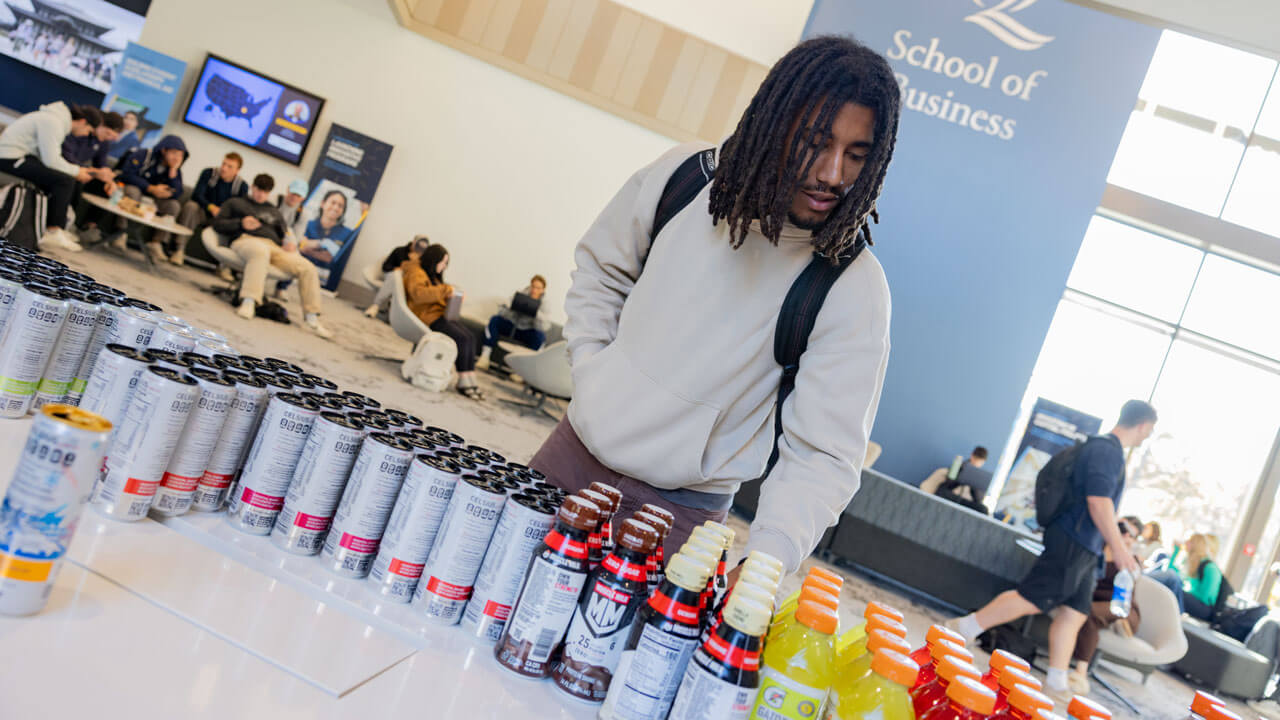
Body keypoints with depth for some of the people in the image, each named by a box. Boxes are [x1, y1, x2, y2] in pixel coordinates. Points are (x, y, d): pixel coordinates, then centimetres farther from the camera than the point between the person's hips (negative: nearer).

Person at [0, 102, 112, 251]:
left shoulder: (60, 120, 12)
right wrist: (76, 171, -9)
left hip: (17, 156, 10)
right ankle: (52, 232, -17)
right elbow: (51, 160, -23)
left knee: (69, 179, 8)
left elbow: (50, 158, 11)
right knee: (65, 181, -20)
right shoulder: (53, 122, -19)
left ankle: (58, 227, 5)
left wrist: (79, 170, 5)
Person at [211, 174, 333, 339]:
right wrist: (241, 223, -3)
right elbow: (217, 224, 15)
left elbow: (284, 233, 30)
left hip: (274, 247, 4)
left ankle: (311, 318, -20)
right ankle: (249, 302, -58)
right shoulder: (235, 203, 26)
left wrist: (290, 243, 5)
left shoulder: (273, 212, 36)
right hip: (246, 240, -4)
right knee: (261, 251, -45)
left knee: (308, 268, -21)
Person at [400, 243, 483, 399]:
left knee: (470, 337, -12)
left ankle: (471, 380, -18)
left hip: (440, 315, 9)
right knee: (462, 338, -24)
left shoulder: (433, 275, 24)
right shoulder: (416, 272, -7)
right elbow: (418, 293, -26)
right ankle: (463, 381, -18)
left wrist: (450, 294, 7)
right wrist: (445, 290, -29)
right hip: (427, 317, -9)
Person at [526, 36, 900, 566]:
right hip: (574, 451, 4)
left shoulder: (854, 288, -19)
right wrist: (589, 372, -1)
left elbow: (823, 455, -20)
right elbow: (600, 271, 9)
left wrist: (767, 558, -34)